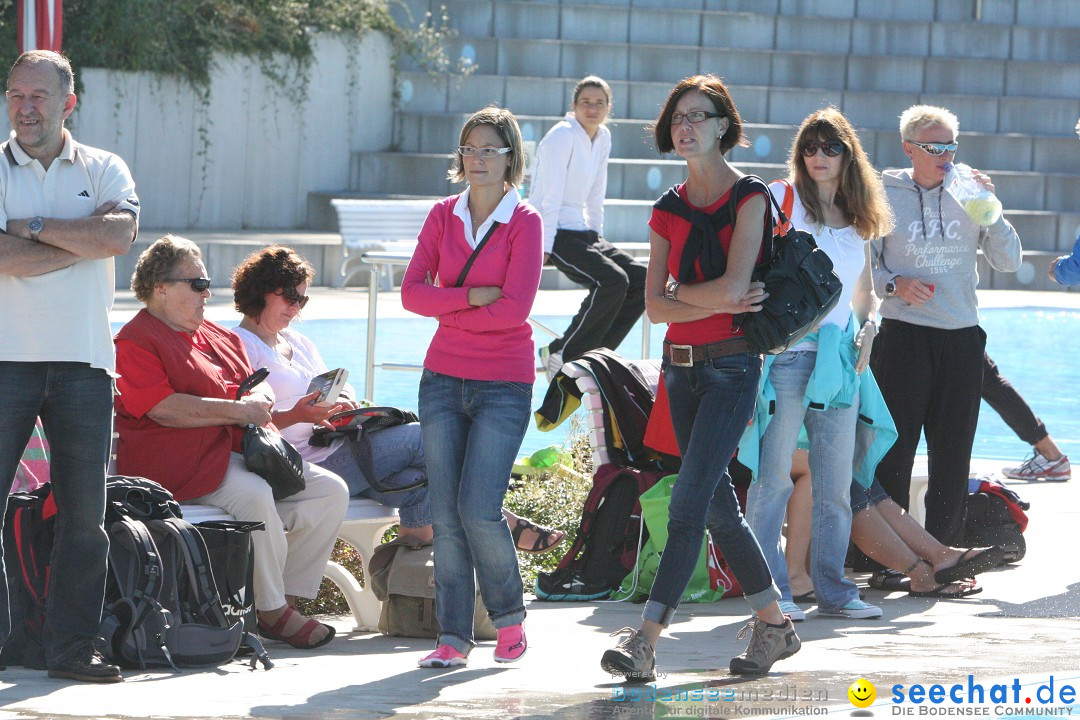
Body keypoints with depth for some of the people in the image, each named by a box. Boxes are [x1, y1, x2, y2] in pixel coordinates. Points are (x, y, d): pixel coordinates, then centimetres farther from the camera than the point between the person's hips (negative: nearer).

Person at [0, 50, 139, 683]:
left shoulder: (104, 170, 9)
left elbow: (120, 233, -11)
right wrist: (82, 238, -8)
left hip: (84, 363, 2)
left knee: (85, 512, 4)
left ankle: (73, 646, 11)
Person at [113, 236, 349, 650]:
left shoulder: (219, 337, 24)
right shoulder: (136, 341, -3)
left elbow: (259, 389, 26)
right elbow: (164, 409, -16)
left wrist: (260, 399, -1)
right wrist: (238, 410, -15)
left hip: (238, 449, 9)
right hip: (179, 463, -9)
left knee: (331, 491, -6)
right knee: (252, 493, -35)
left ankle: (288, 596, -8)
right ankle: (271, 612, -24)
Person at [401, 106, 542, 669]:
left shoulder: (524, 222, -4)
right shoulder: (443, 215, 8)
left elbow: (516, 307, -14)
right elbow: (412, 292, -2)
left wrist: (448, 309, -7)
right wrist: (472, 297, -13)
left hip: (504, 384, -4)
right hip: (443, 380, 4)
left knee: (478, 510, -12)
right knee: (445, 514, 0)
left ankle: (509, 617, 10)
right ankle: (454, 637, 6)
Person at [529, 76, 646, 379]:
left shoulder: (603, 138, 10)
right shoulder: (562, 136, -14)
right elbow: (550, 195, -18)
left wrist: (597, 236, 18)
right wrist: (543, 248, -22)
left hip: (582, 231, 9)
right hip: (555, 232, -9)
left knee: (640, 280, -4)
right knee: (612, 280, -27)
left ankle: (595, 352, 2)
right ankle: (561, 355, -16)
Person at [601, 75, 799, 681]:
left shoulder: (749, 198, -7)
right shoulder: (670, 208, 11)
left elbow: (733, 286, -19)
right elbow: (655, 306, 2)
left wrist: (678, 292, -4)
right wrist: (716, 302, -11)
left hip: (731, 365, -7)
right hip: (681, 365, 7)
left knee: (689, 502, -14)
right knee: (718, 506, 11)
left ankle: (646, 640, -20)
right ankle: (775, 624, 23)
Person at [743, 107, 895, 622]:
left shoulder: (858, 218, 16)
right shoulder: (781, 199, 0)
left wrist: (867, 326, 6)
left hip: (840, 361, 5)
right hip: (787, 354, -5)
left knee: (836, 483, 6)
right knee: (773, 478, -6)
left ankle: (832, 590, 12)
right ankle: (772, 592, -2)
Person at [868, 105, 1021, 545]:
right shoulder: (885, 195, 1)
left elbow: (1009, 262, 5)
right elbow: (863, 265, 4)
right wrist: (895, 284, -15)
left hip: (962, 337, 3)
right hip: (903, 336, -3)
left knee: (953, 451, 7)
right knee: (894, 447, -5)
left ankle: (944, 552, 16)